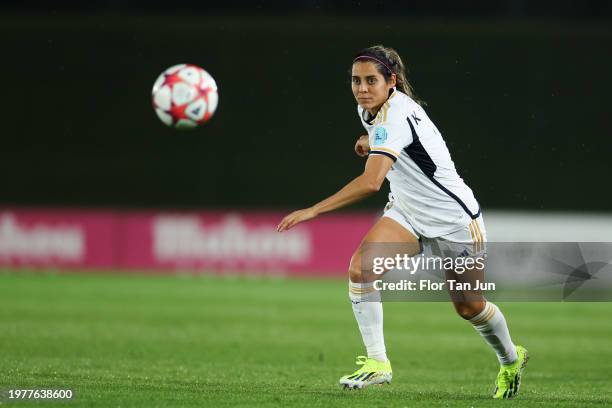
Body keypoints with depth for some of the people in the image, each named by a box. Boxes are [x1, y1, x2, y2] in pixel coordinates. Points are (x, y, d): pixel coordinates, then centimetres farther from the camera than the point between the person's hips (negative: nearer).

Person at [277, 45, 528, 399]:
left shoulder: (396, 116, -31)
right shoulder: (369, 110, -4)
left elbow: (371, 182, -44)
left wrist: (313, 211, -46)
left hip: (454, 217, -7)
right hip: (408, 212, 7)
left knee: (469, 307, 9)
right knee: (360, 266, -20)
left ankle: (511, 360, 39)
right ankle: (377, 362, -14)